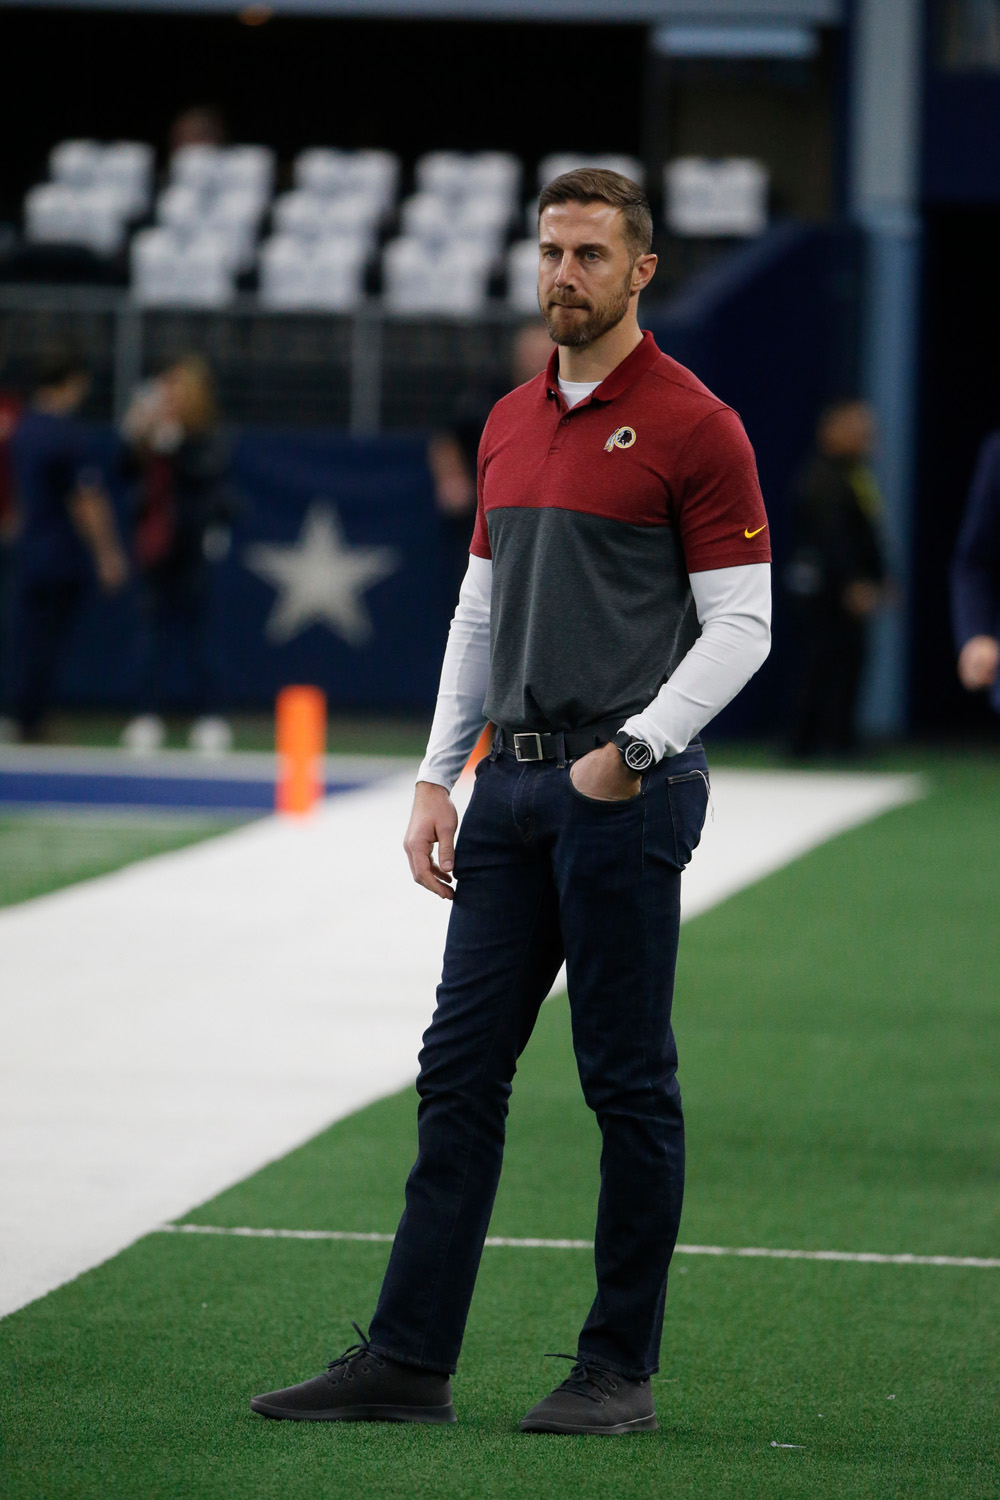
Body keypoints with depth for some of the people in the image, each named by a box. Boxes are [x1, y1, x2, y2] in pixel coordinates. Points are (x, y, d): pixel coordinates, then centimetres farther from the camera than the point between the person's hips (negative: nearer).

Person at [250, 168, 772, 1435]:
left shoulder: (692, 425, -7)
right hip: (514, 784, 7)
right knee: (460, 1066, 5)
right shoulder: (510, 425, 14)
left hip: (625, 795, -7)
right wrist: (436, 780, 12)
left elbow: (739, 622, -9)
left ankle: (620, 1369, 7)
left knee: (627, 1081, -1)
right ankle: (409, 1357, 6)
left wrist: (635, 747, -18)